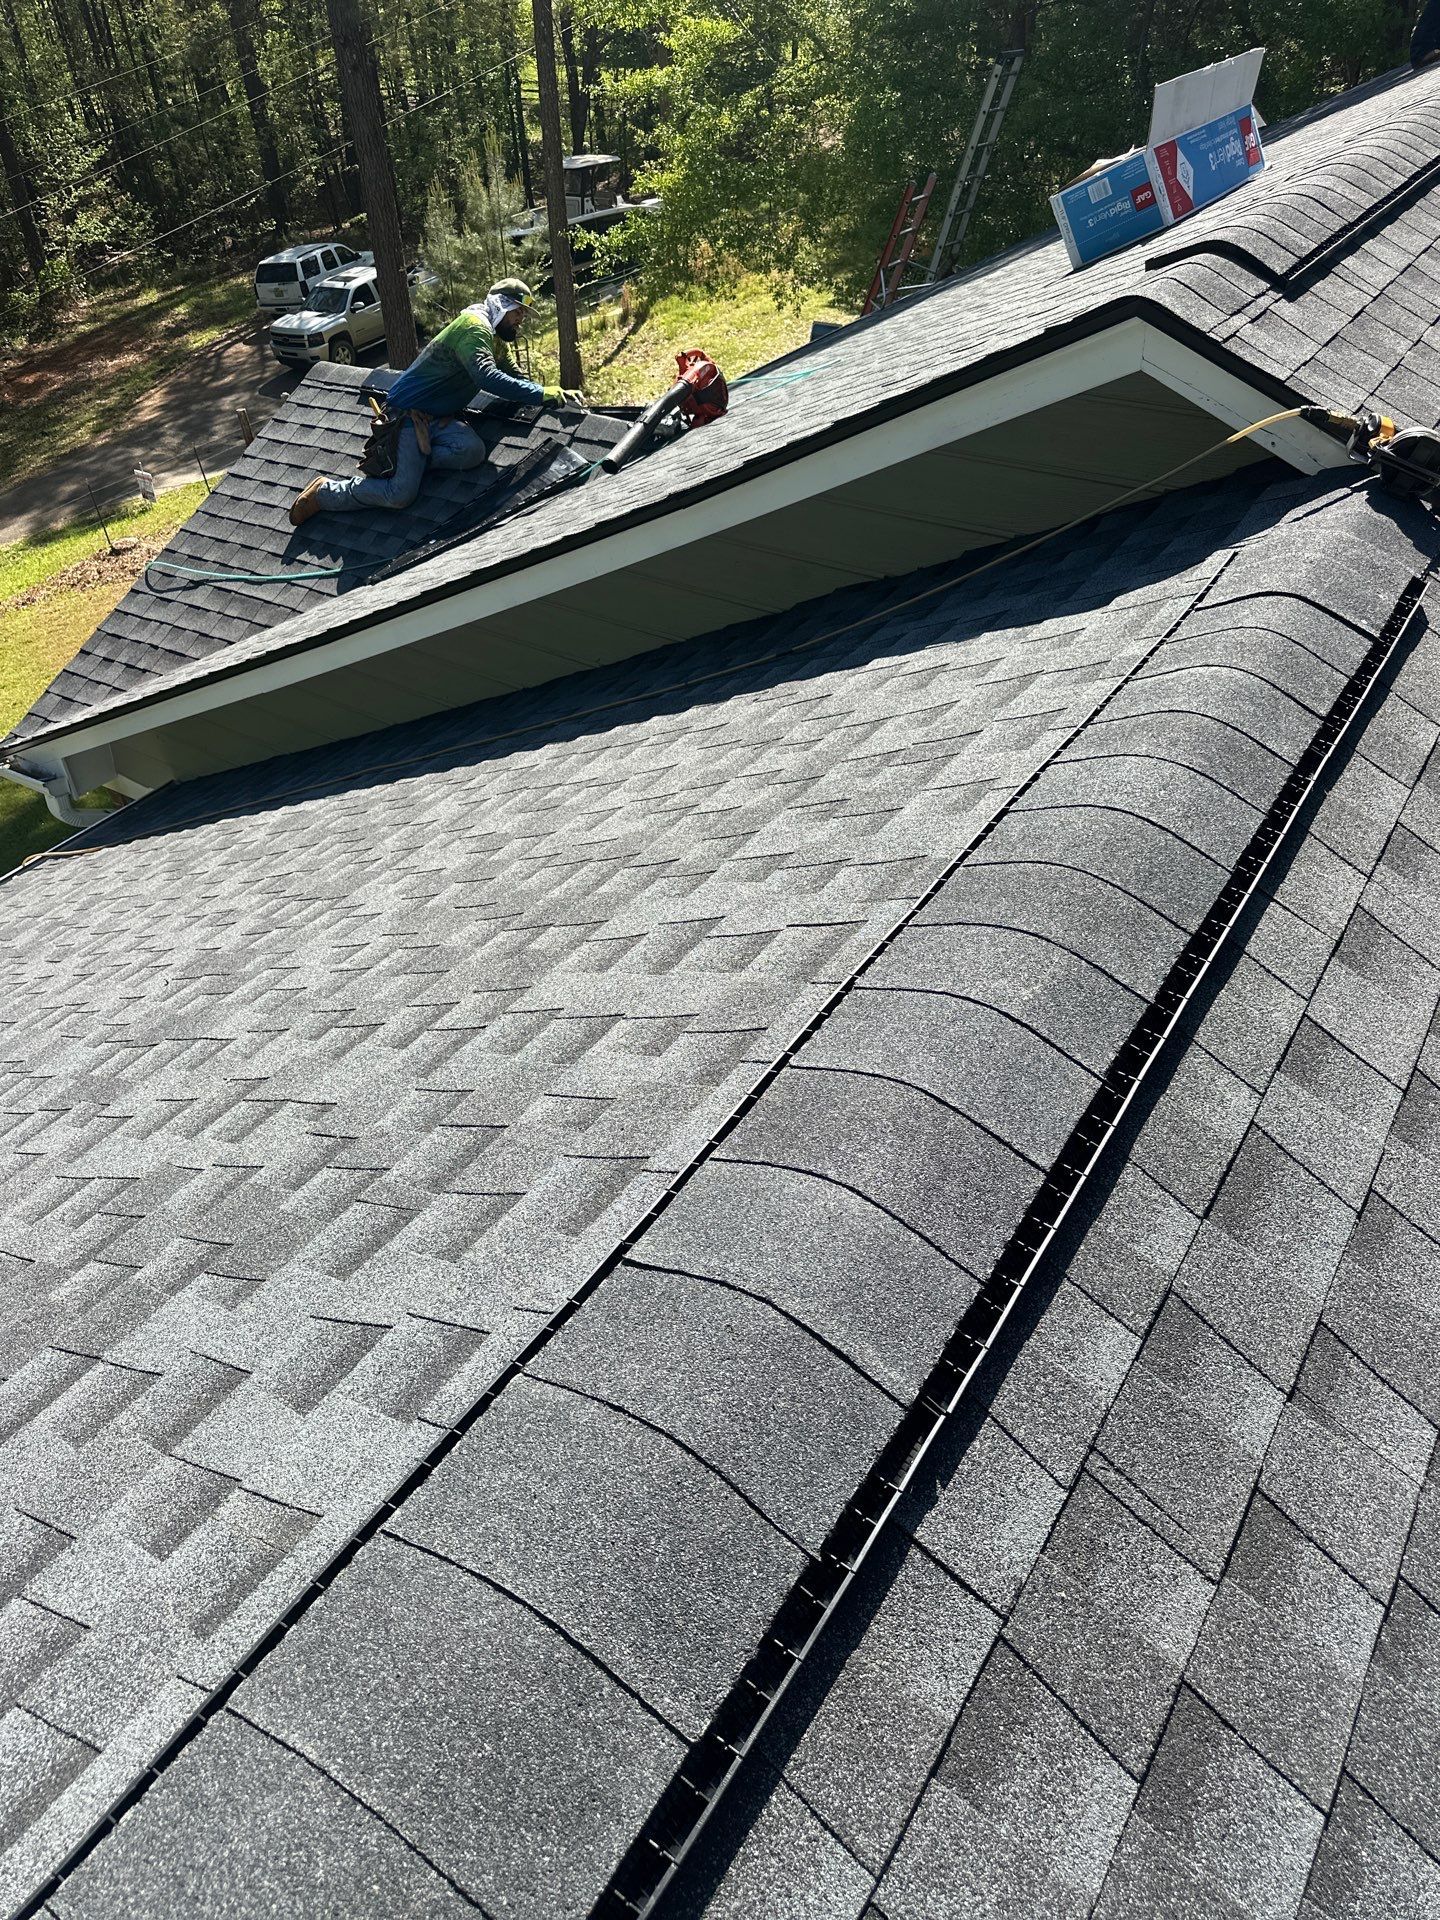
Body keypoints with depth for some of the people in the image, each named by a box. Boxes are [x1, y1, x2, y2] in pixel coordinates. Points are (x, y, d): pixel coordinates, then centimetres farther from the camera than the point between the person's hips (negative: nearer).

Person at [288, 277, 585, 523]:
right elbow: (487, 378, -33)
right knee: (401, 494, -22)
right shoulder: (474, 327, -17)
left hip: (440, 418, 9)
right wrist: (544, 395, -33)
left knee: (472, 451, -25)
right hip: (408, 413, -9)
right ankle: (324, 492, 1)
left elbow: (517, 380, 17)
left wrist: (558, 395, -1)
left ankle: (394, 461, -8)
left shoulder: (497, 341, 15)